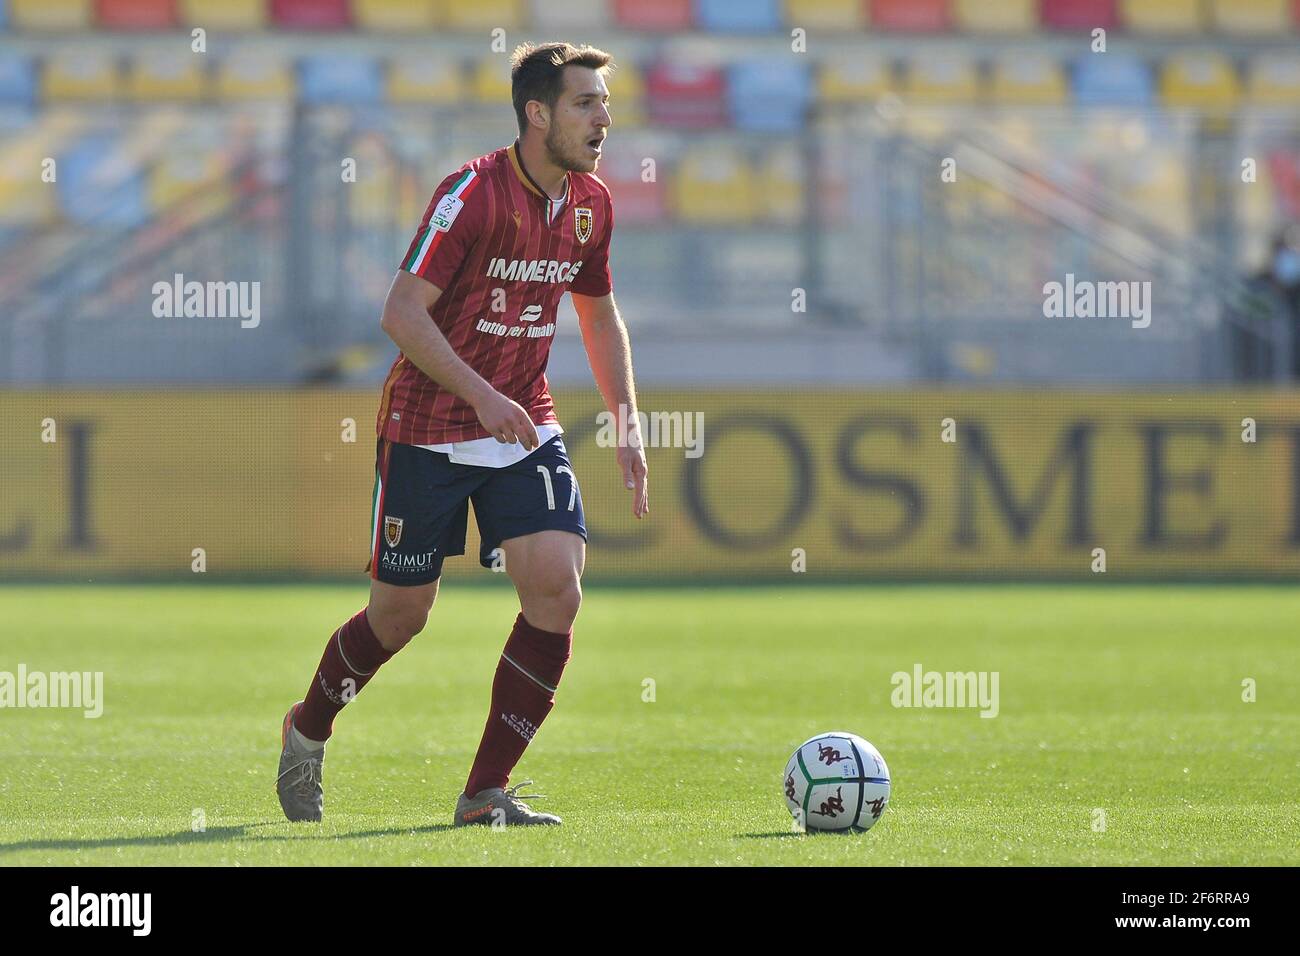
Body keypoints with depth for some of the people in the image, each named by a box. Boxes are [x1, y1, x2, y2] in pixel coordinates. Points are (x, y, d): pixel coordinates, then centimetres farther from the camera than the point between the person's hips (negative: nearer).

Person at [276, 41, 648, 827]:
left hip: (525, 425, 5)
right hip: (429, 430, -5)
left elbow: (600, 313, 19)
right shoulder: (475, 193, -18)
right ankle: (307, 732, 35)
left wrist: (629, 428, 12)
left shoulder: (590, 203, 3)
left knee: (557, 589, -14)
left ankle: (487, 792, -5)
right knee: (401, 615, 5)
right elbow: (402, 312, -22)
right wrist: (483, 396, -31)